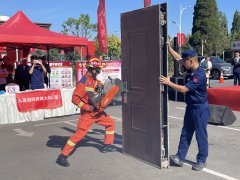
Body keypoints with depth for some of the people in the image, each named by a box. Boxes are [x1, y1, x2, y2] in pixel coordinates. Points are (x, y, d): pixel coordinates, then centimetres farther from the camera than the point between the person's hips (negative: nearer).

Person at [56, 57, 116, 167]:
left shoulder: (94, 80, 6)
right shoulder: (84, 82, -21)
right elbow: (75, 98, -24)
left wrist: (100, 86, 2)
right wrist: (86, 107, -24)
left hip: (97, 111, 9)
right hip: (87, 113, -9)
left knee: (111, 123, 16)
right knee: (79, 134, -12)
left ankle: (107, 145, 30)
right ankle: (63, 156, -5)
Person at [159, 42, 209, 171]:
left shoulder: (199, 75, -24)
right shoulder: (190, 69, 2)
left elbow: (183, 89, -25)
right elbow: (178, 58, 16)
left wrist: (168, 83, -17)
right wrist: (169, 48, 11)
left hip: (200, 109, -9)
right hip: (190, 107, 9)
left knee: (201, 135, 4)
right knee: (185, 133, 11)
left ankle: (202, 160, 17)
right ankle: (180, 158, 17)